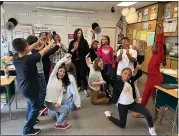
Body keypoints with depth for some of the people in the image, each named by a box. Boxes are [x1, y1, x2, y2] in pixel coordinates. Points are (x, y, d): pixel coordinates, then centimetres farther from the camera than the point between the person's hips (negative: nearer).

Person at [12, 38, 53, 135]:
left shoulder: (15, 57, -11)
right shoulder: (29, 59, -30)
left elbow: (25, 51, 7)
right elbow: (43, 52, -16)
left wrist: (37, 43, 9)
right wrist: (50, 44, 1)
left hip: (21, 87, 8)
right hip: (30, 88, -8)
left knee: (30, 103, 31)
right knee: (35, 107, 10)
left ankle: (29, 118, 53)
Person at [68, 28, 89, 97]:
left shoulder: (84, 41, -1)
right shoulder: (72, 42, 6)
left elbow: (87, 51, -6)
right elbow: (69, 51, 3)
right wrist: (74, 49, -13)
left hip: (82, 61, -3)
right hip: (75, 61, 3)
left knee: (83, 75, -4)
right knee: (76, 74, 8)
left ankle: (85, 89, 4)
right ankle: (78, 86, 29)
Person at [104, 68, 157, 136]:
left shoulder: (130, 81, 1)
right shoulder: (117, 82, -15)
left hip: (132, 103, 5)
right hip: (122, 105, -4)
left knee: (148, 114, -10)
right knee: (122, 125, 10)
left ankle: (151, 129, 18)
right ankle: (108, 115, 34)